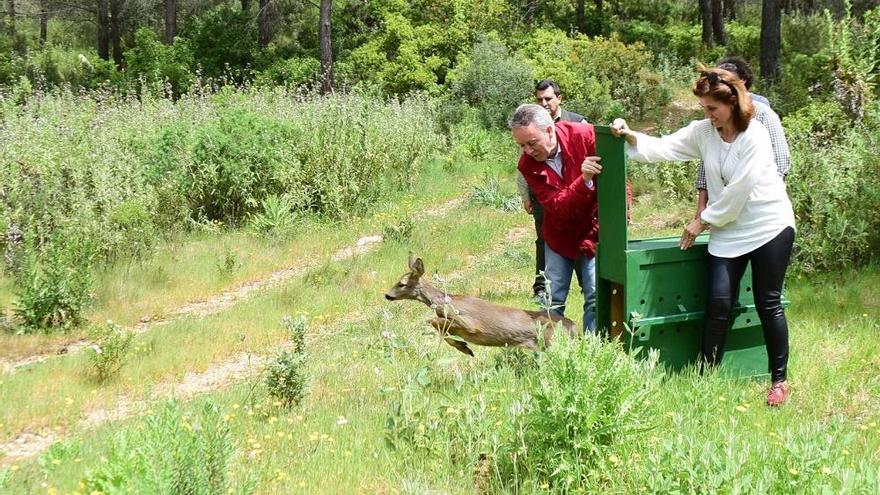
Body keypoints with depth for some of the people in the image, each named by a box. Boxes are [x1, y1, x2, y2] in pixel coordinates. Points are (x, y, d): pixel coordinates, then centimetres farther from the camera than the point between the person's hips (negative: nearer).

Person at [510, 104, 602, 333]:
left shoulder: (584, 136, -19)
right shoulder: (527, 165, -14)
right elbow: (558, 207, -23)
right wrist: (584, 180, -39)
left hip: (593, 232, -2)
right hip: (559, 236, 2)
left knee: (595, 299, -6)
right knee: (553, 301, 3)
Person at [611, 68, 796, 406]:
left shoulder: (755, 136, -16)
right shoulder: (702, 132, 0)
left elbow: (738, 190, -18)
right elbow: (662, 148, -6)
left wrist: (703, 221, -11)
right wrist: (631, 137, -23)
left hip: (769, 227, -4)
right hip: (727, 231, 4)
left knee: (768, 304, 2)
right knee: (718, 304, -4)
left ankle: (779, 380, 14)